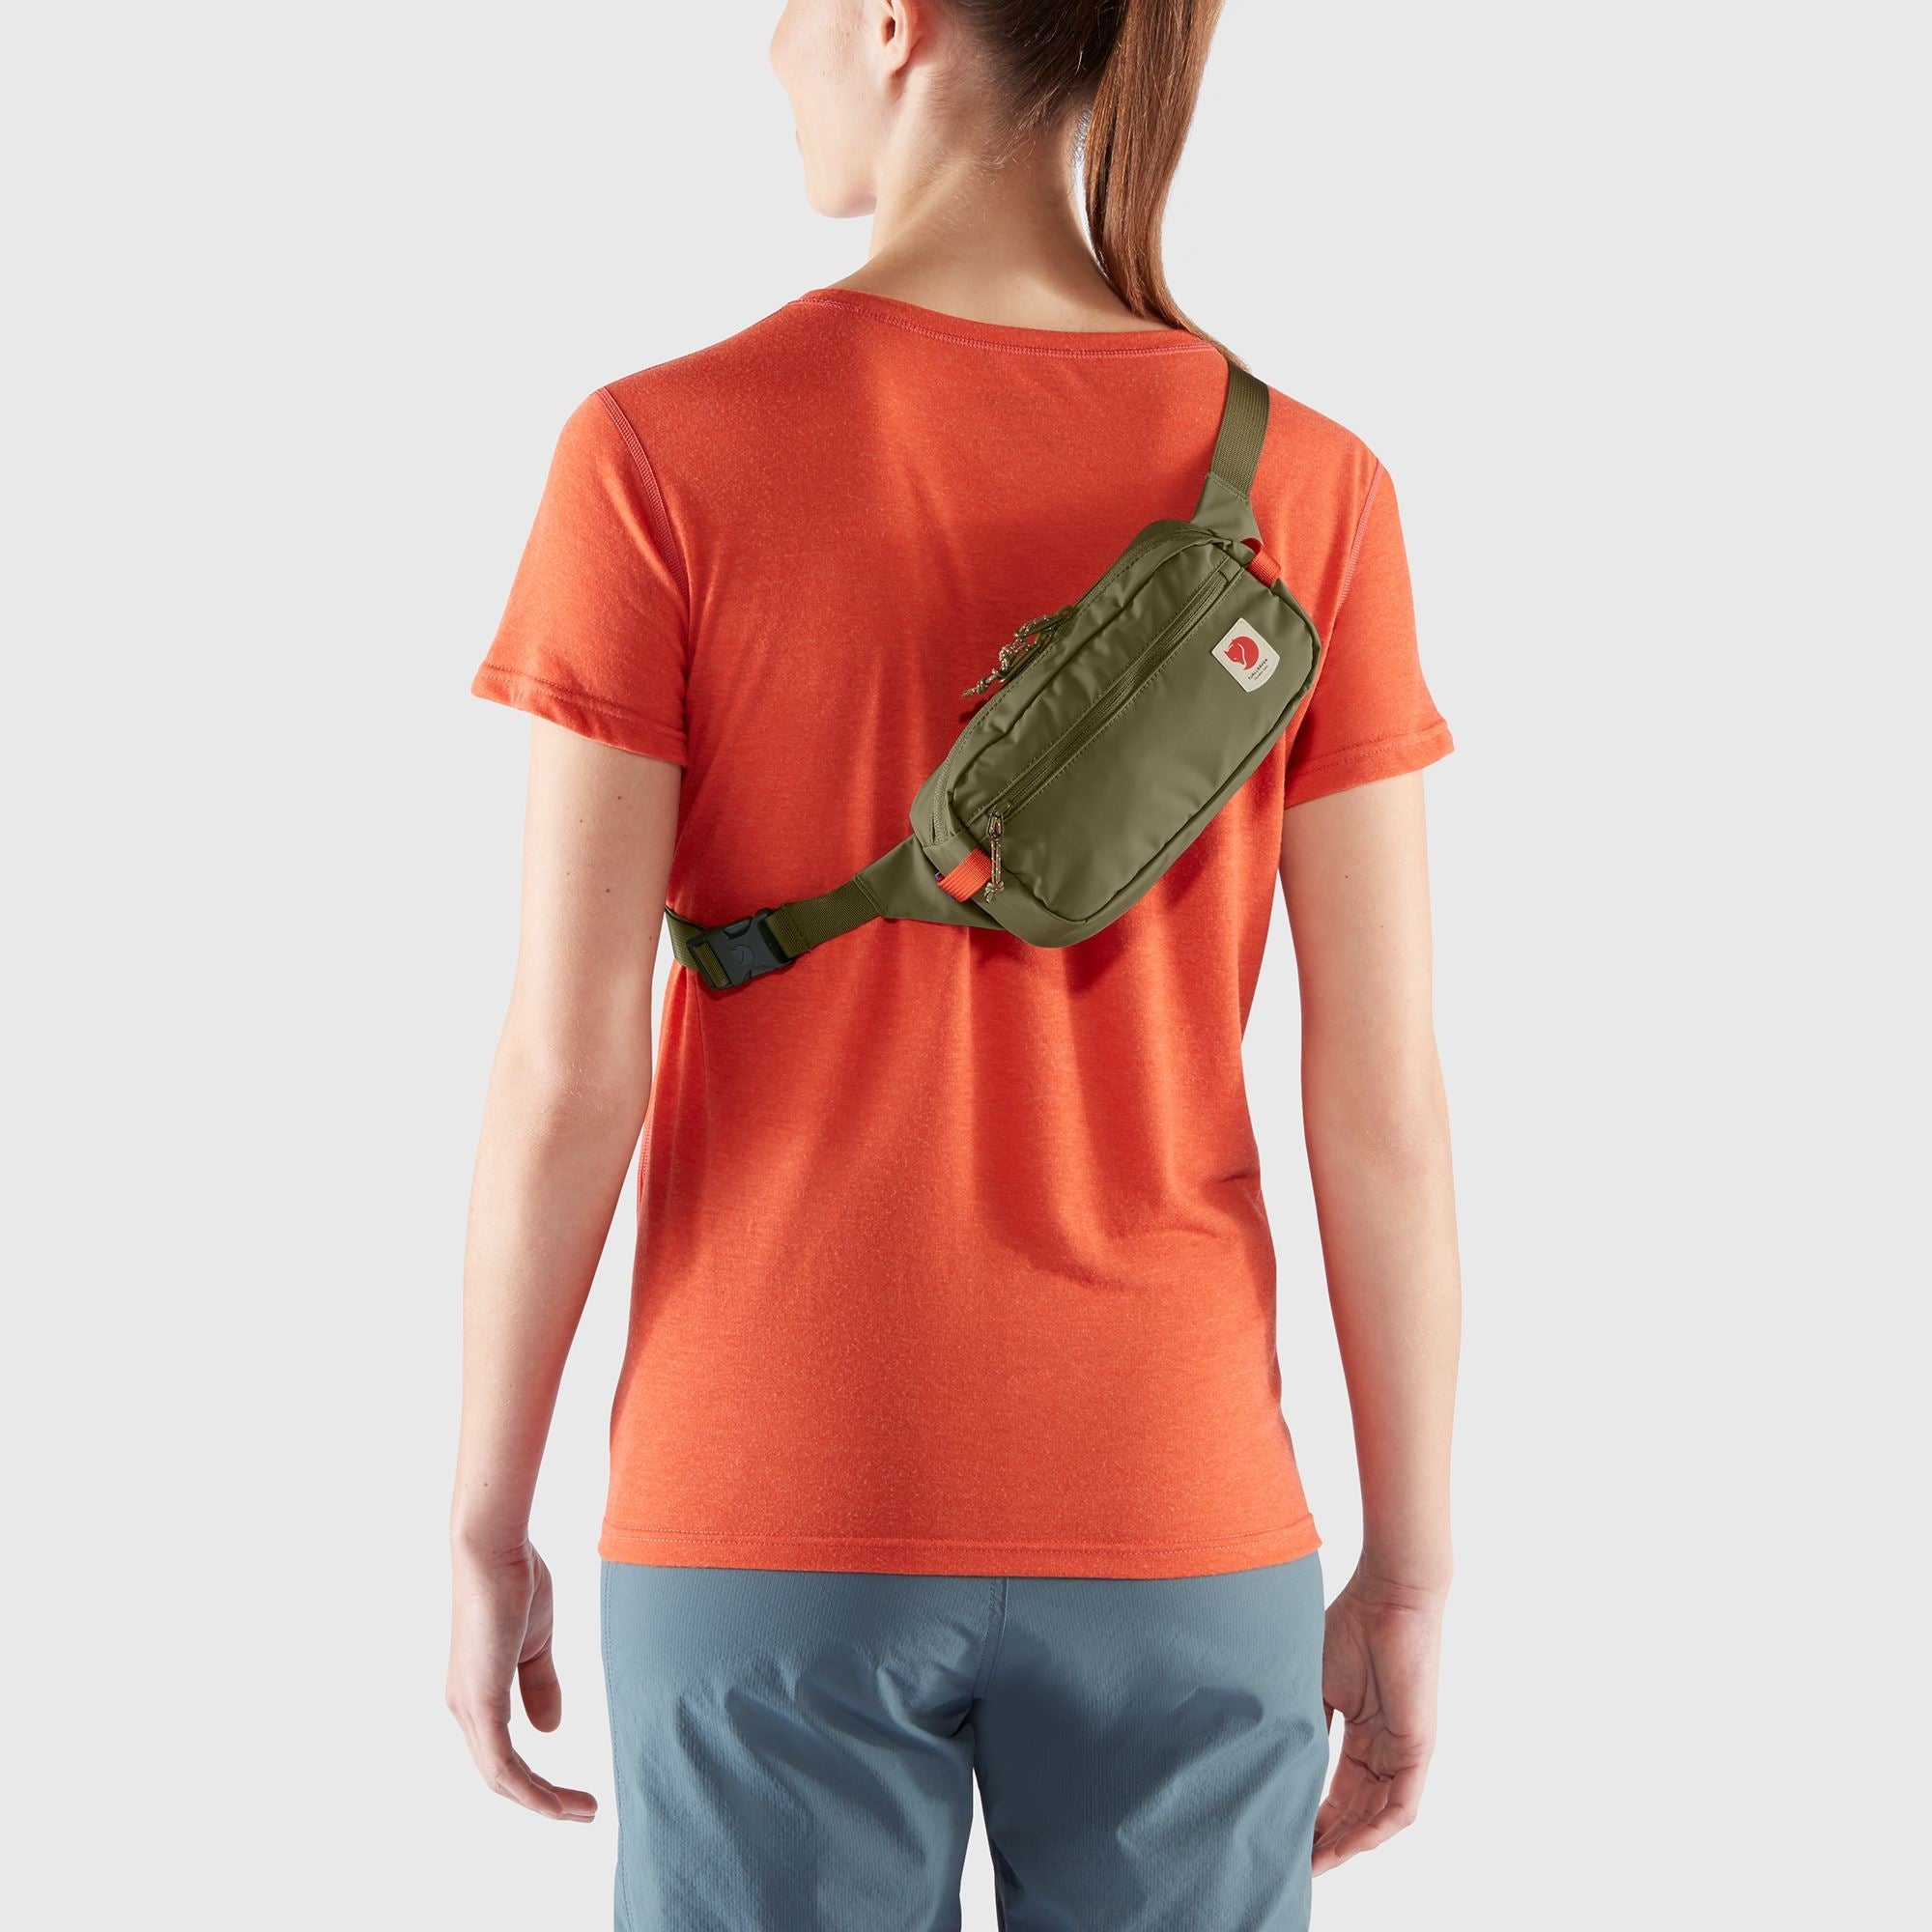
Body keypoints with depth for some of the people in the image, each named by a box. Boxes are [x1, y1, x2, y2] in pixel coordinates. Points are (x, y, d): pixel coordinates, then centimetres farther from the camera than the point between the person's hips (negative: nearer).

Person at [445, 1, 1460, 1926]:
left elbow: (564, 1068, -12)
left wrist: (487, 1533, 1)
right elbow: (1384, 1097, -6)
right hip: (1166, 1515, 2)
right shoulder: (1308, 489, -6)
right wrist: (1410, 1575, 4)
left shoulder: (659, 457, -12)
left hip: (773, 1511, -1)